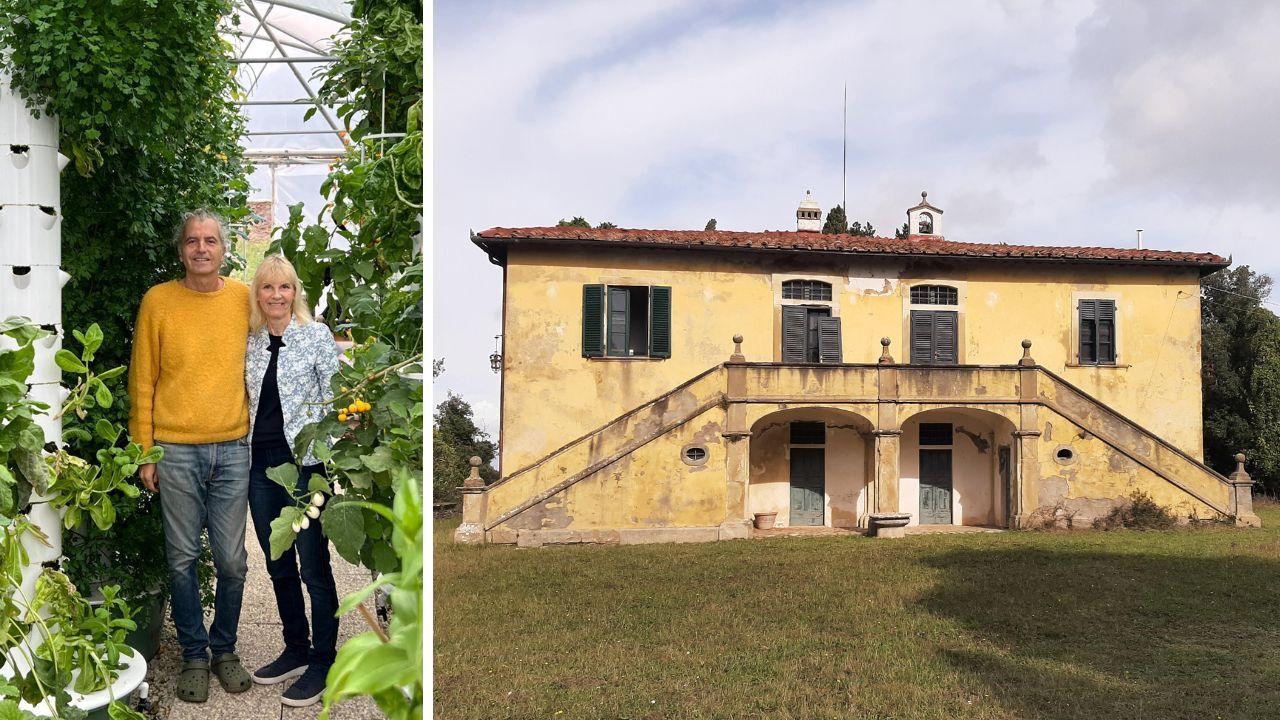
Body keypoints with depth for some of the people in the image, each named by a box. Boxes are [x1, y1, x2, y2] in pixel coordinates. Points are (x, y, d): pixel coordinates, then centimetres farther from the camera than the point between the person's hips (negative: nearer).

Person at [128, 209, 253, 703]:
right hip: (176, 451, -1)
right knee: (183, 559, 7)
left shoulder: (244, 298, 3)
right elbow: (142, 383, 1)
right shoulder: (157, 301, -1)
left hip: (232, 449, 1)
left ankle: (224, 648, 25)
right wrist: (144, 452, -1)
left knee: (232, 561, 6)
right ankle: (194, 654, 23)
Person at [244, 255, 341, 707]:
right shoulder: (251, 341, 9)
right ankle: (296, 650, 29)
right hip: (260, 463, 6)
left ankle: (323, 662, 10)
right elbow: (250, 402, 17)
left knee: (313, 565, -1)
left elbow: (335, 398, -7)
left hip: (303, 461, -6)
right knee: (278, 564, 14)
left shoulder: (317, 335, -5)